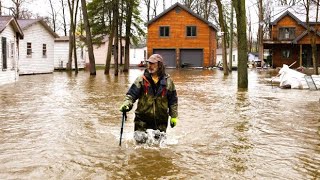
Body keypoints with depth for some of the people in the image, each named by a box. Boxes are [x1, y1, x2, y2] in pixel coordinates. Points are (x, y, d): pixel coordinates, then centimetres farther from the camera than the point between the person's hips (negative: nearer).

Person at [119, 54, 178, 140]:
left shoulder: (168, 81, 3)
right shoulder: (141, 79, -1)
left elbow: (173, 100, 8)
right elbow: (131, 94, -5)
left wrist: (174, 116, 7)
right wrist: (126, 104, -23)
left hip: (160, 120, 1)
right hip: (142, 119, 0)